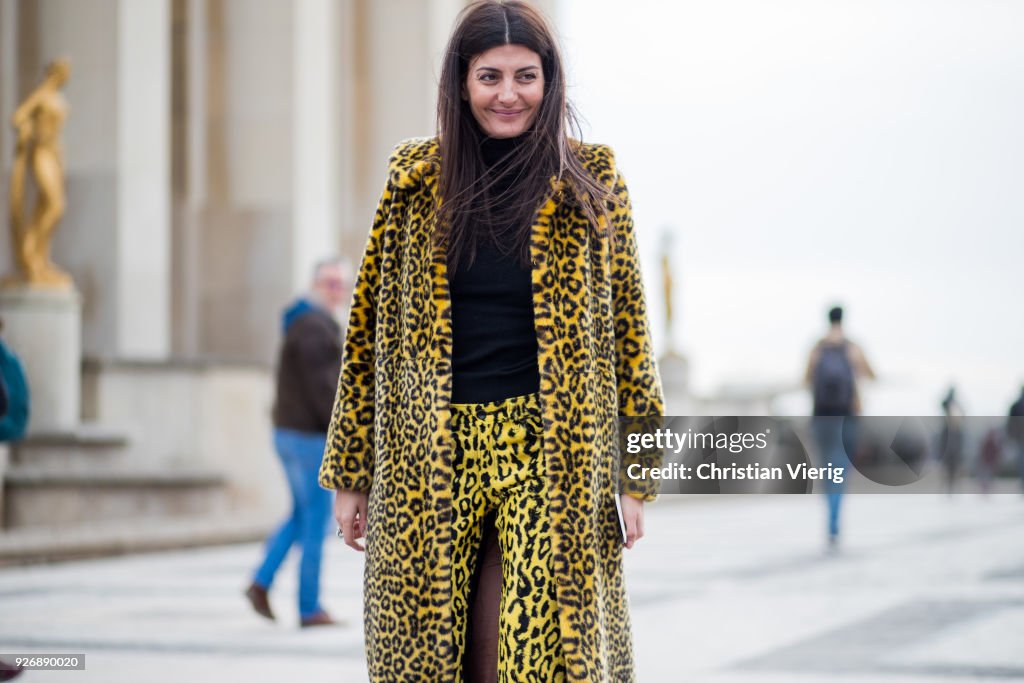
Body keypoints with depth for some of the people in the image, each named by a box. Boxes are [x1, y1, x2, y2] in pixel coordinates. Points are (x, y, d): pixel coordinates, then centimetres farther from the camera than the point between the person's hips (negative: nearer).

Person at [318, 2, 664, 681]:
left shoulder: (591, 182, 4)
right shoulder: (418, 178, 7)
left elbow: (627, 330, 4)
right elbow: (371, 328, 10)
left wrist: (634, 478, -1)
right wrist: (352, 474, 8)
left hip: (551, 456, -2)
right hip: (430, 461, 2)